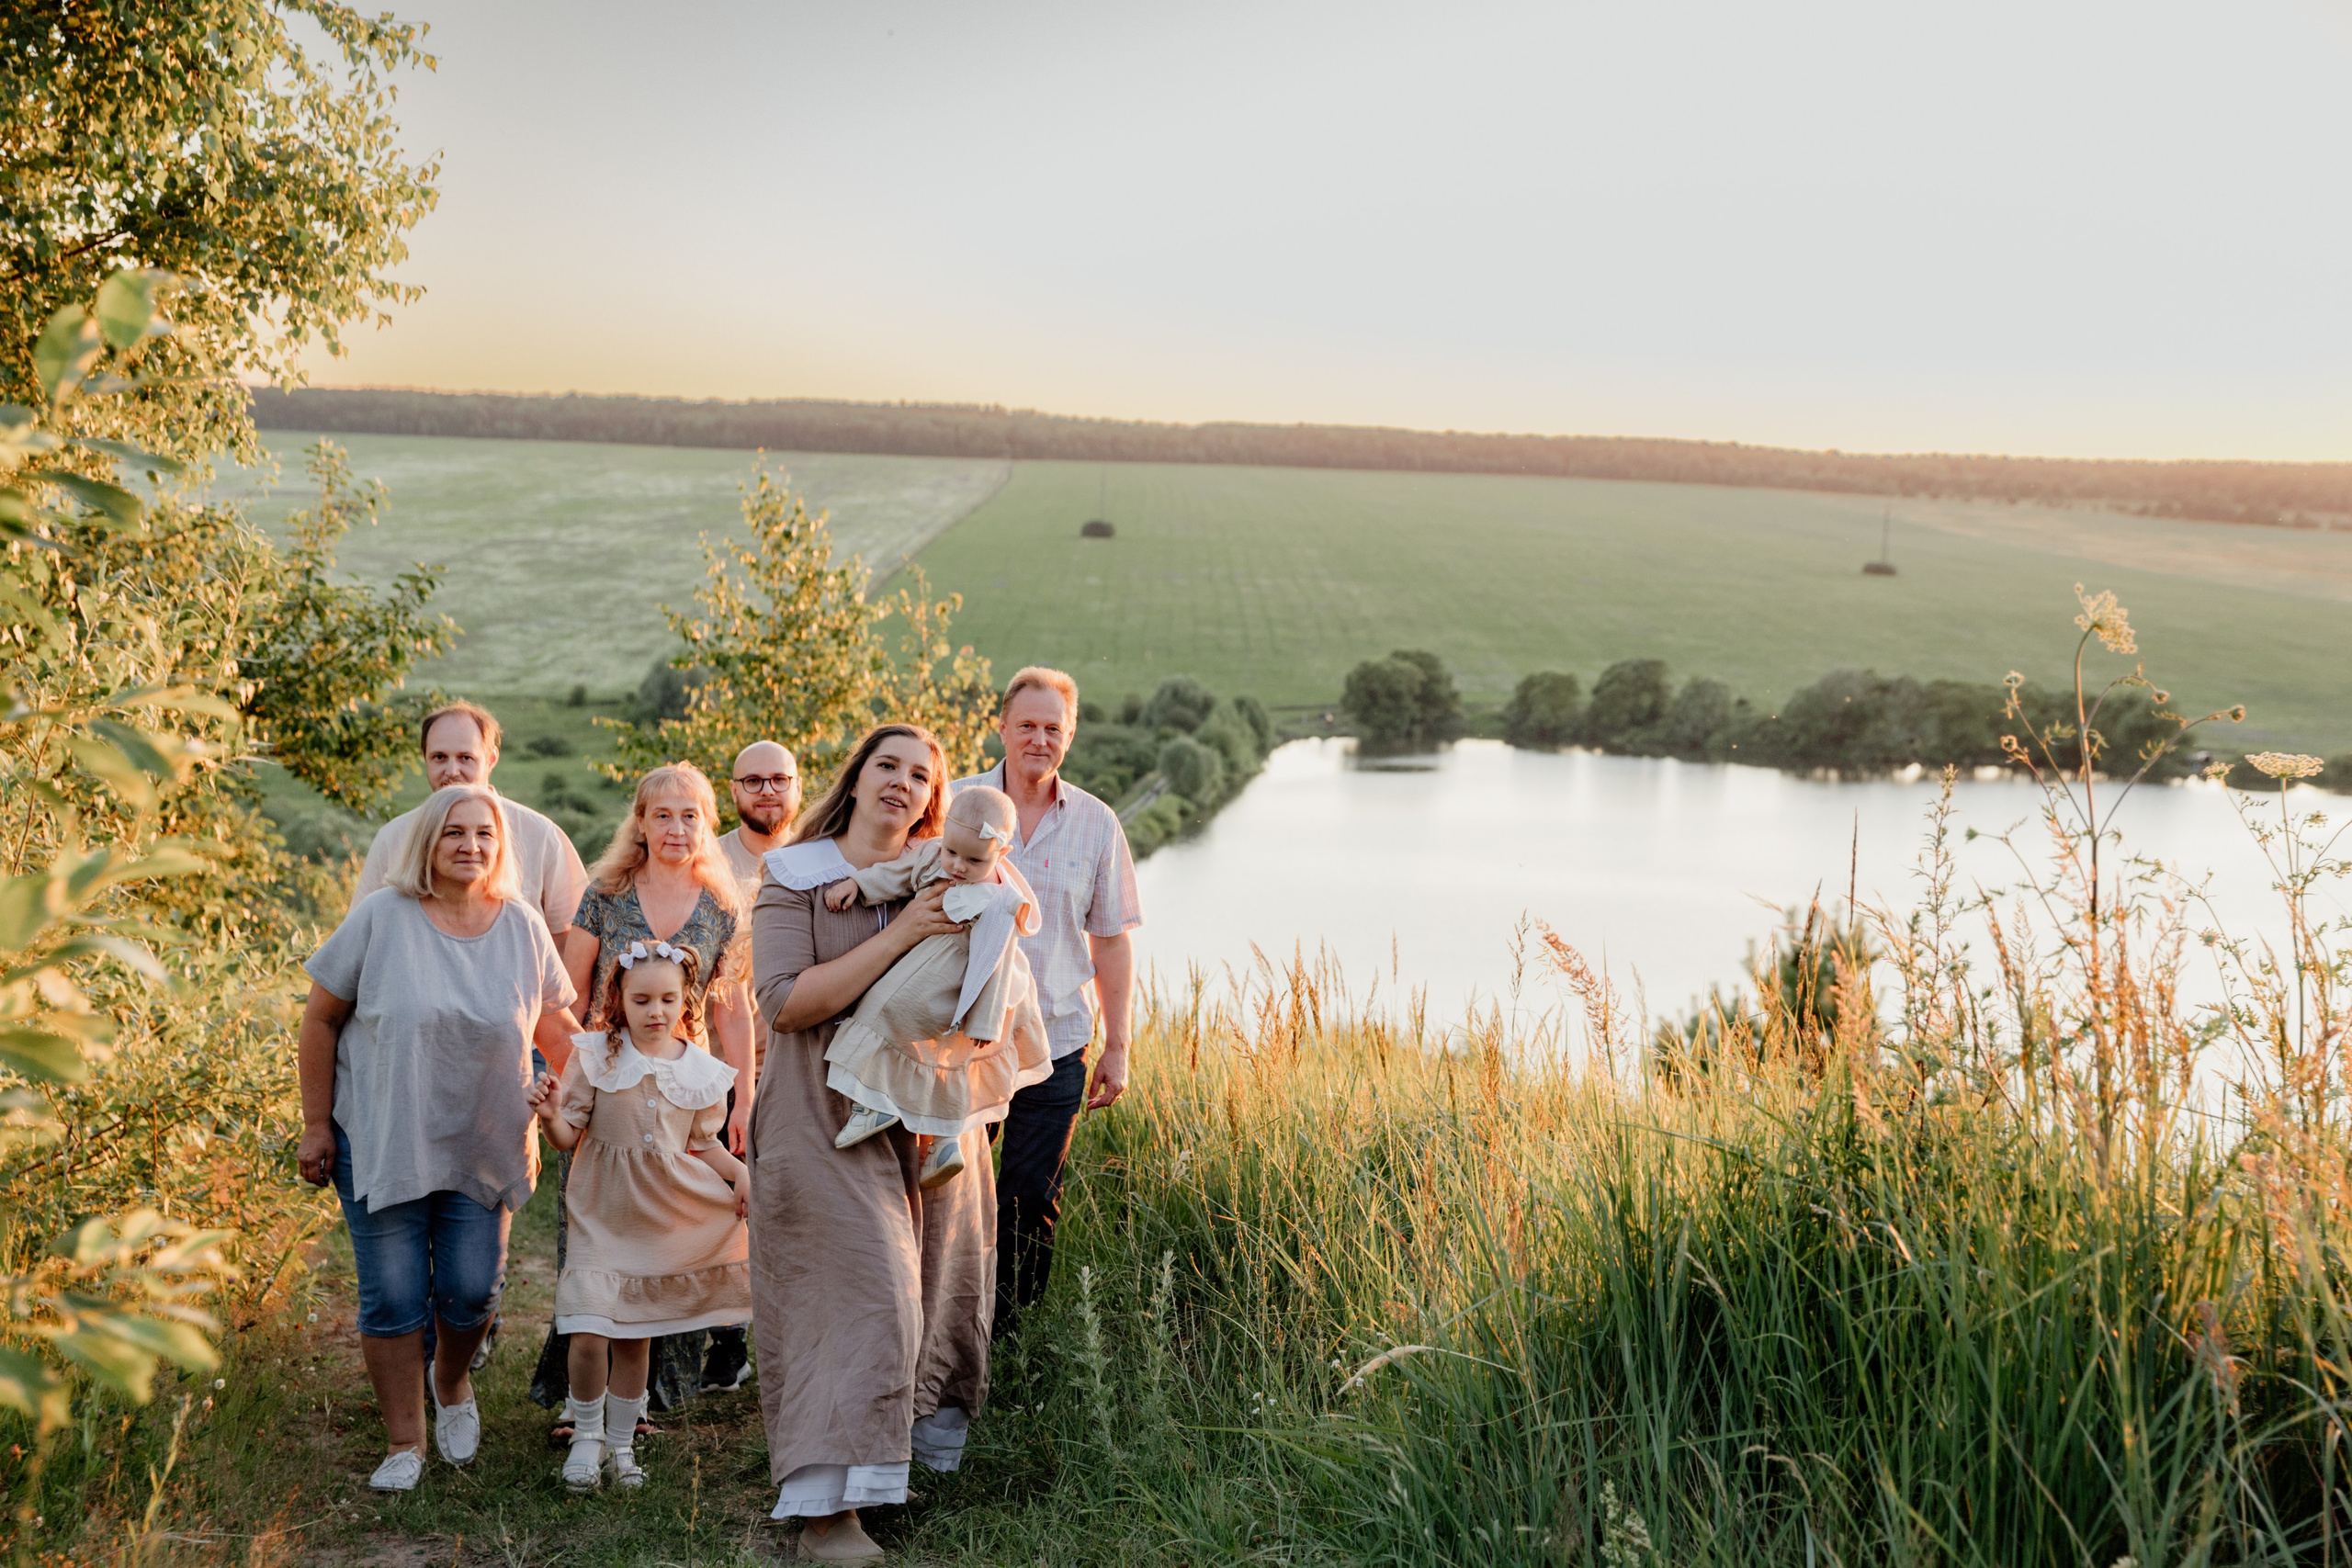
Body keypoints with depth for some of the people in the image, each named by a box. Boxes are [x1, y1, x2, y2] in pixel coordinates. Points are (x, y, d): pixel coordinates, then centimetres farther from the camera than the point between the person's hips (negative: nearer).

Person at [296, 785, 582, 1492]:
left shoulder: (522, 924, -1)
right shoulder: (381, 918, -9)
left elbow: (556, 1027, 9)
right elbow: (321, 1020, -3)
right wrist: (316, 1126, -3)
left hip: (484, 1147, 2)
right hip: (381, 1140, -2)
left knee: (470, 1292, 3)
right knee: (394, 1298, 1)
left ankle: (453, 1383, 36)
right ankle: (405, 1444, 16)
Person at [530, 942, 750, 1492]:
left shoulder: (700, 1070, 1)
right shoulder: (595, 1056, -6)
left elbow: (704, 1142, 12)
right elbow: (569, 1137, -4)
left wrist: (741, 1175, -4)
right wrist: (550, 1115, -25)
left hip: (667, 1214, 2)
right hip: (603, 1211, -2)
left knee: (636, 1338, 9)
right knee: (589, 1336, -12)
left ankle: (621, 1444, 26)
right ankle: (586, 1435, 13)